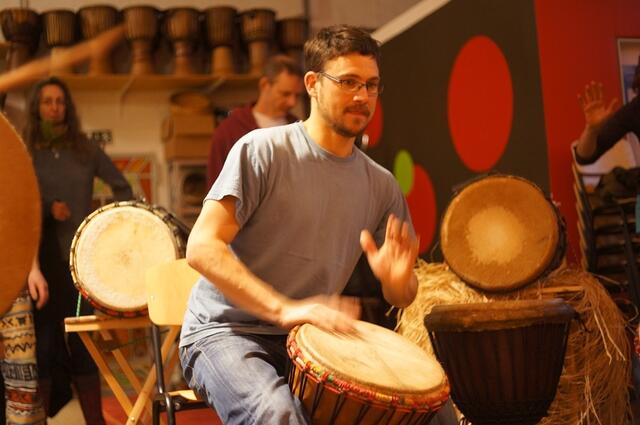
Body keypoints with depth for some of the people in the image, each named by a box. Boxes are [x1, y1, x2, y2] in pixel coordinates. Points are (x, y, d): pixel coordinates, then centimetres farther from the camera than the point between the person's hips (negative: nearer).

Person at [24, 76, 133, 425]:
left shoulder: (86, 151, 9)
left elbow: (122, 187, 15)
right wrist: (47, 209, -15)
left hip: (80, 256, 1)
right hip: (39, 258, -1)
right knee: (43, 341, -1)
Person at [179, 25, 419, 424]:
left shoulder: (382, 186, 7)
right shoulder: (263, 150, -8)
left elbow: (401, 298, 12)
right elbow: (203, 247, -17)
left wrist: (397, 279, -14)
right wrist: (284, 310, -28)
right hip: (226, 332, -5)